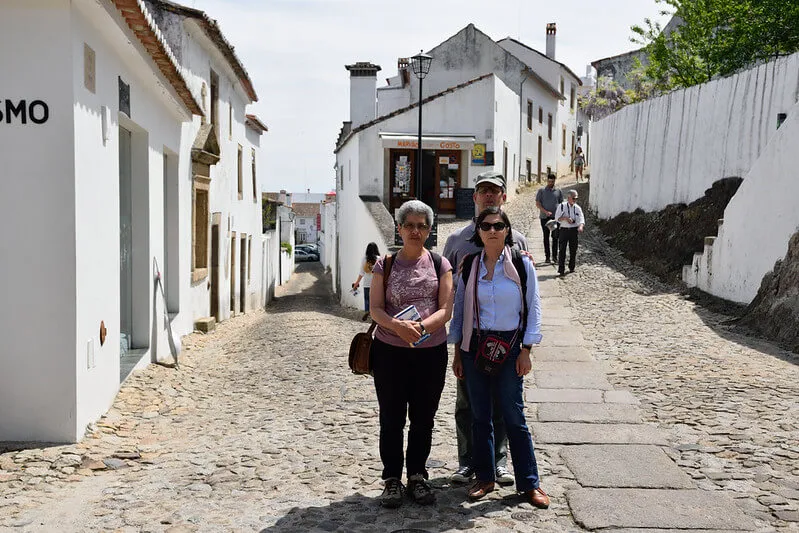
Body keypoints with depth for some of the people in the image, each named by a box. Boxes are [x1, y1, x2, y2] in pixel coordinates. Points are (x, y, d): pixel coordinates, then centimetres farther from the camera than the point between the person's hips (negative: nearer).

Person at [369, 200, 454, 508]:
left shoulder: (440, 264, 3)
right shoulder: (385, 265, 3)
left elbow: (445, 310, -5)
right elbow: (375, 309, -6)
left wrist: (422, 326, -24)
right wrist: (398, 326, -26)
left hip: (431, 352, 1)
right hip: (390, 352, 0)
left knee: (423, 419, 10)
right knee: (391, 419, 5)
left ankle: (417, 477, 24)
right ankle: (392, 480, 17)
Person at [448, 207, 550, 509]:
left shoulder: (522, 264, -2)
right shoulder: (469, 266, 4)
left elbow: (533, 308, 0)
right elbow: (459, 310, 9)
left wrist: (526, 350, -5)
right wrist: (458, 353, 7)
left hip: (509, 347, -2)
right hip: (474, 347, 2)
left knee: (514, 416, -1)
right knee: (480, 416, 9)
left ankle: (529, 483, 11)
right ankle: (484, 477, 22)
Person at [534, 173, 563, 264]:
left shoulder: (558, 191, 10)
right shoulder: (541, 191, 6)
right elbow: (537, 204, 1)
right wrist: (545, 212, -13)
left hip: (555, 217, 1)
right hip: (544, 217, -1)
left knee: (555, 237, -2)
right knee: (546, 237, 3)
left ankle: (554, 256, 4)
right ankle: (547, 256, 7)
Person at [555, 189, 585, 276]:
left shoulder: (577, 208, 5)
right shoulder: (562, 206, -1)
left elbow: (581, 219, -5)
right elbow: (557, 218, -5)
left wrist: (580, 226, -25)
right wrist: (565, 218, -22)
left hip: (574, 230, 3)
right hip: (564, 230, -3)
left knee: (573, 250, 7)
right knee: (562, 250, -5)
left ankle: (571, 267, 22)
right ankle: (561, 269, -2)